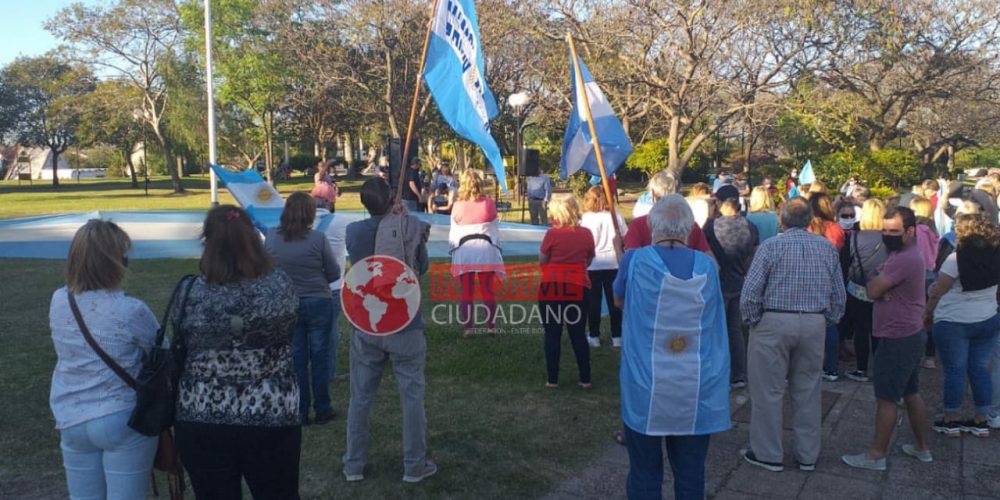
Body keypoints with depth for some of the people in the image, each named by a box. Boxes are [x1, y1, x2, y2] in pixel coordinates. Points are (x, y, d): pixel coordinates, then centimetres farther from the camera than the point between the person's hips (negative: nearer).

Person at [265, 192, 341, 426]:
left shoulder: (271, 237, -8)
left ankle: (300, 412, 17)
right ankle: (322, 410, 19)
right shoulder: (318, 239, -15)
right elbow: (334, 273, -7)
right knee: (319, 356, 10)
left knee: (295, 358, 11)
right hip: (319, 303, -2)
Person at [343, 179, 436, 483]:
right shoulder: (411, 226, -11)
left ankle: (354, 465, 22)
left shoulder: (353, 231, -3)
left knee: (360, 398, 13)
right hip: (404, 324, -2)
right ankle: (414, 466, 16)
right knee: (412, 397, 8)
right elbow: (422, 267, 2)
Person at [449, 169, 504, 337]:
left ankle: (468, 328, 6)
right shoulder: (488, 203, -3)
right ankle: (491, 326, 12)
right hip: (486, 249, 1)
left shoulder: (457, 206, -3)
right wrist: (496, 248, 13)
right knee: (488, 290, 9)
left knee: (467, 292, 5)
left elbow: (453, 232, 2)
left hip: (464, 251, 0)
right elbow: (494, 229, 4)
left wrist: (453, 249, 13)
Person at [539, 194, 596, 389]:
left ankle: (552, 379, 9)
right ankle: (585, 379, 11)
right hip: (579, 287, 3)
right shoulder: (586, 233, 1)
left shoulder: (552, 234, -9)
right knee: (578, 334, 11)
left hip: (552, 287, -3)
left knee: (552, 334, 6)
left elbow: (542, 260, -1)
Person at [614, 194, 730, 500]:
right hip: (697, 391, 2)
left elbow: (619, 301, 14)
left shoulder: (636, 260, -6)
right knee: (690, 475, 11)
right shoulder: (707, 266, 2)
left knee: (645, 475, 9)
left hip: (646, 388, -2)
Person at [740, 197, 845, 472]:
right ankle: (807, 455, 25)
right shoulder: (827, 248, 5)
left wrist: (752, 321, 2)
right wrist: (827, 321, 17)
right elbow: (839, 295, 6)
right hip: (815, 325, 4)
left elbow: (750, 293, -12)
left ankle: (768, 454, 16)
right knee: (808, 392, 14)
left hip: (774, 323, -4)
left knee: (768, 391, 7)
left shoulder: (770, 246, -7)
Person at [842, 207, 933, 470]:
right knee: (911, 393, 19)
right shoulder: (904, 255, 12)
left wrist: (877, 279, -3)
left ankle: (876, 455, 6)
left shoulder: (904, 259, -23)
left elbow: (872, 291, -23)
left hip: (897, 339, -10)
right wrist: (882, 283, -14)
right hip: (909, 335, 10)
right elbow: (879, 287, 8)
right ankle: (921, 447, 30)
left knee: (886, 398, -2)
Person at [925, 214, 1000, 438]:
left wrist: (928, 314, -1)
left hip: (954, 323, -5)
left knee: (955, 371, 3)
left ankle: (950, 421, 10)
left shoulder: (956, 258, -18)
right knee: (980, 370, 11)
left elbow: (937, 293, -14)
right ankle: (981, 422, 17)